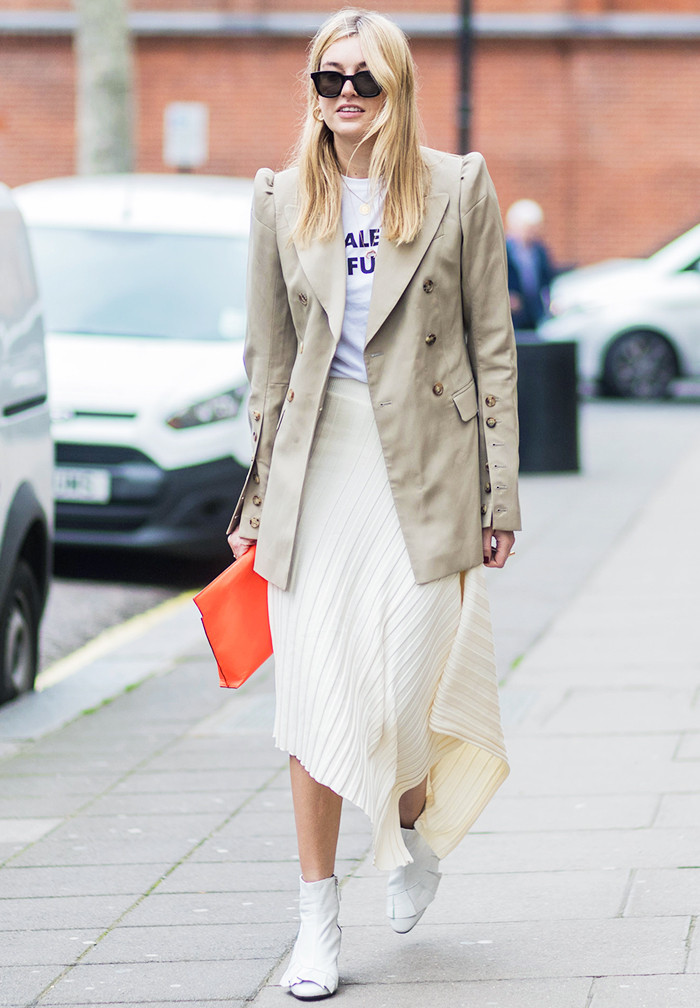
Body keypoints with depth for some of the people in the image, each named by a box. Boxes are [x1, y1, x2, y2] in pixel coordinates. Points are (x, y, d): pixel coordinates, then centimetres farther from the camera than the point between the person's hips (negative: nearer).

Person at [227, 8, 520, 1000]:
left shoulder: (457, 190, 0)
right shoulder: (282, 202, 8)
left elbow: (492, 345, 2)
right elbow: (269, 356, 12)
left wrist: (499, 491, -2)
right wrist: (258, 493, 9)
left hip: (424, 466, -2)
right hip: (317, 463, 2)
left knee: (398, 694, -5)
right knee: (314, 695, 0)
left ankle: (415, 829, 30)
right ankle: (318, 922, 8)